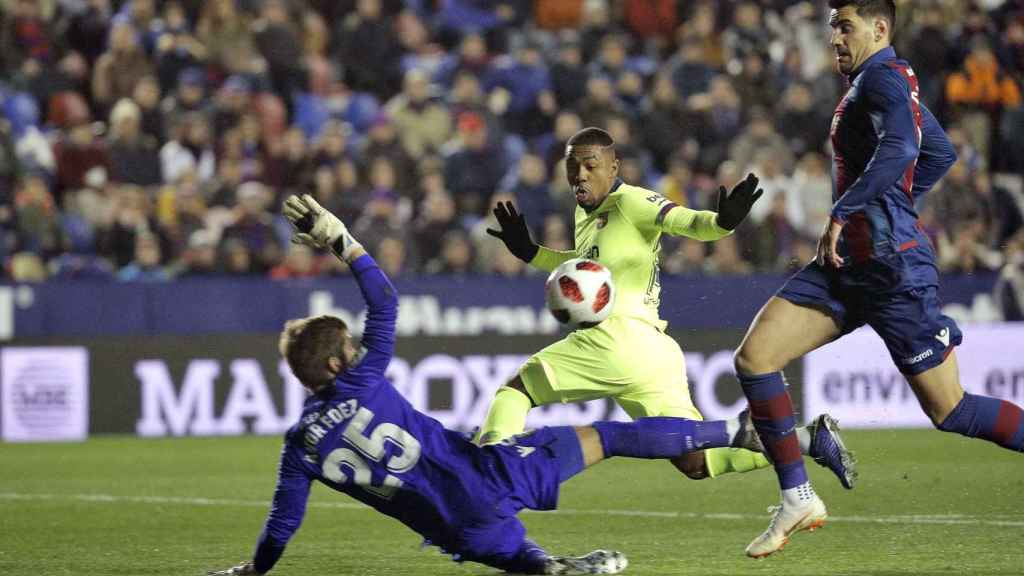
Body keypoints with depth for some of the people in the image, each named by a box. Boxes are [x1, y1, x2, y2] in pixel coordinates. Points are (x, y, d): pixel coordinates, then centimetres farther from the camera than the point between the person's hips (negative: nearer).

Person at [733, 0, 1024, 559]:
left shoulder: (884, 77, -10)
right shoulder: (877, 83, 19)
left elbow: (899, 147, -30)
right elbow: (941, 153, 31)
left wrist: (843, 213, -30)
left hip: (892, 265, -10)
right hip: (849, 263, 10)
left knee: (950, 412, -5)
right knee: (754, 356, -4)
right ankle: (798, 499, 0)